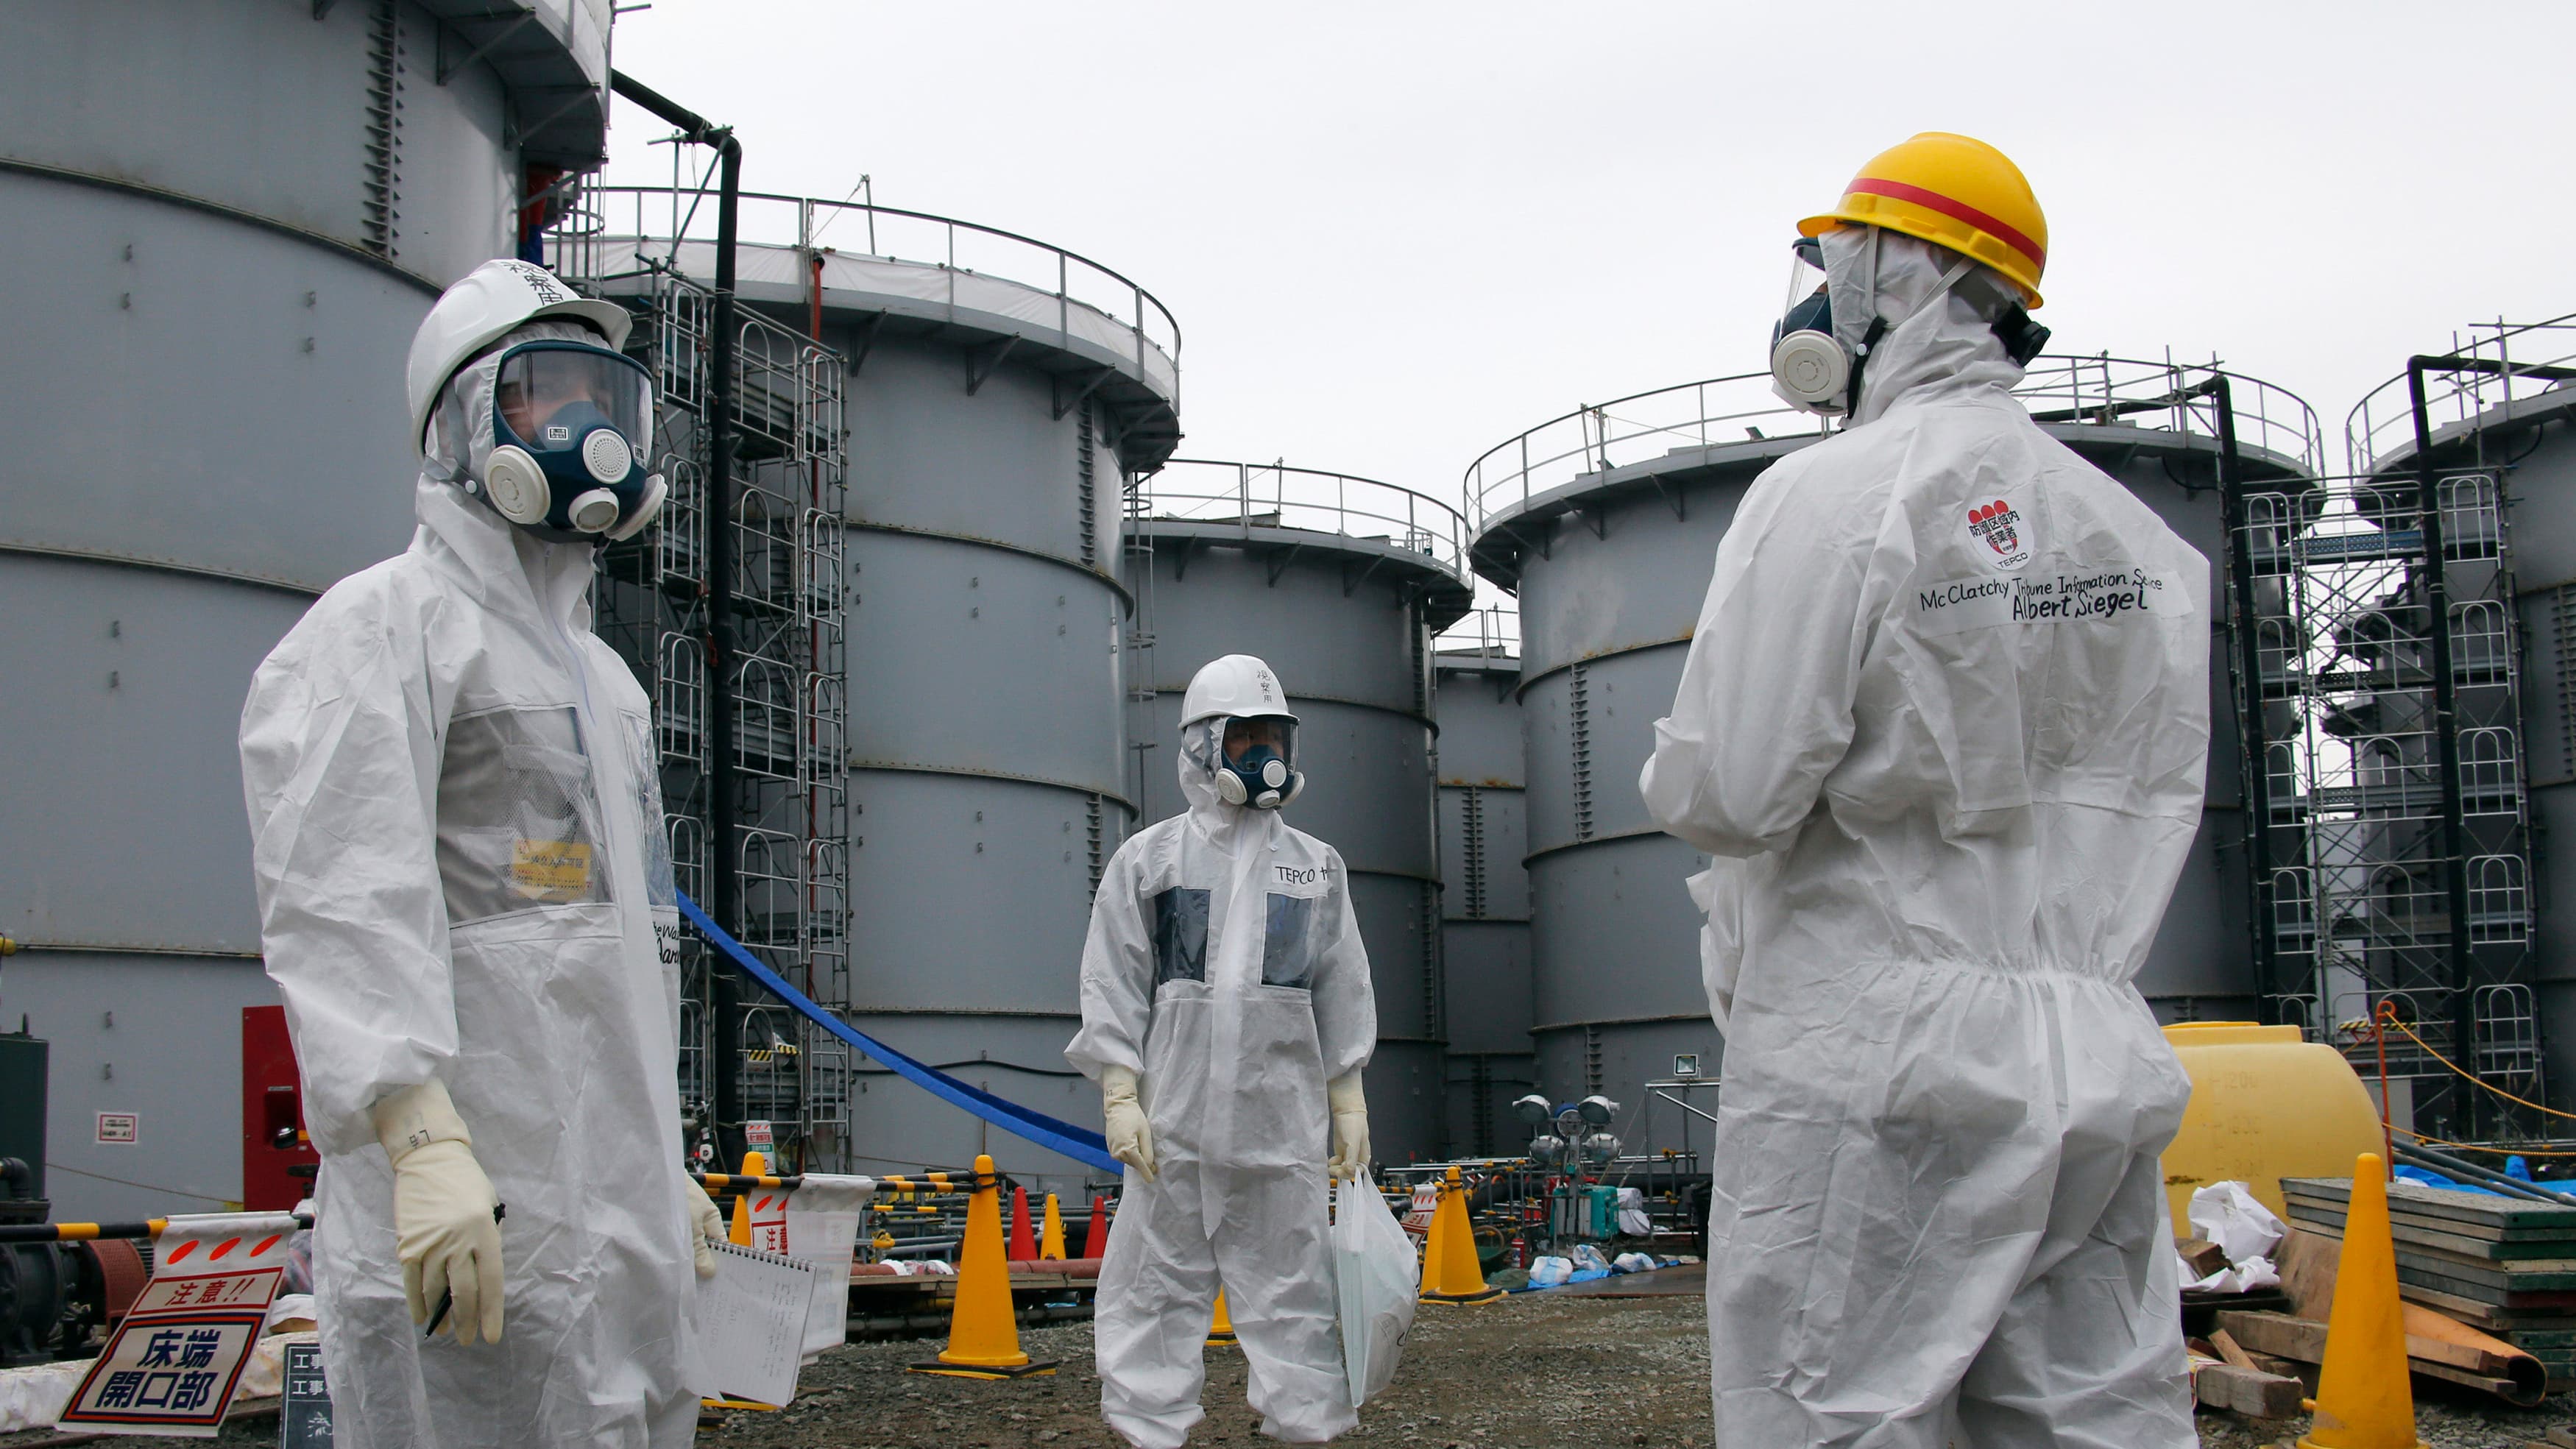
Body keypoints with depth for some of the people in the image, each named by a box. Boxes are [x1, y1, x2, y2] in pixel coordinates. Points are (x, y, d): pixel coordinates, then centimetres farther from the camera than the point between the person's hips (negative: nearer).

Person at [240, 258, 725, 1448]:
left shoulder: (604, 676, 24)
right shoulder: (386, 626, -4)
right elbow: (345, 898, -18)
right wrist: (422, 1138, -29)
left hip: (619, 1206, 9)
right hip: (477, 1212, -9)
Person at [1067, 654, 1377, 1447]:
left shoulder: (1316, 866, 14)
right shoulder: (1148, 858, 7)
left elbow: (1342, 991, 14)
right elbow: (1114, 984, 3)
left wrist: (1350, 1104, 9)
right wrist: (1120, 1094, -5)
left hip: (1283, 1112, 2)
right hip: (1175, 1112, -1)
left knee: (1292, 1288, 3)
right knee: (1157, 1290, 0)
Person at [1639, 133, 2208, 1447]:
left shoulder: (1836, 494, -11)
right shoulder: (2130, 528, 11)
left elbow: (1725, 792, -14)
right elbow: (2155, 796, 17)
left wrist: (1677, 766, 7)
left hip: (1872, 1056, -7)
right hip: (2095, 1059, 7)